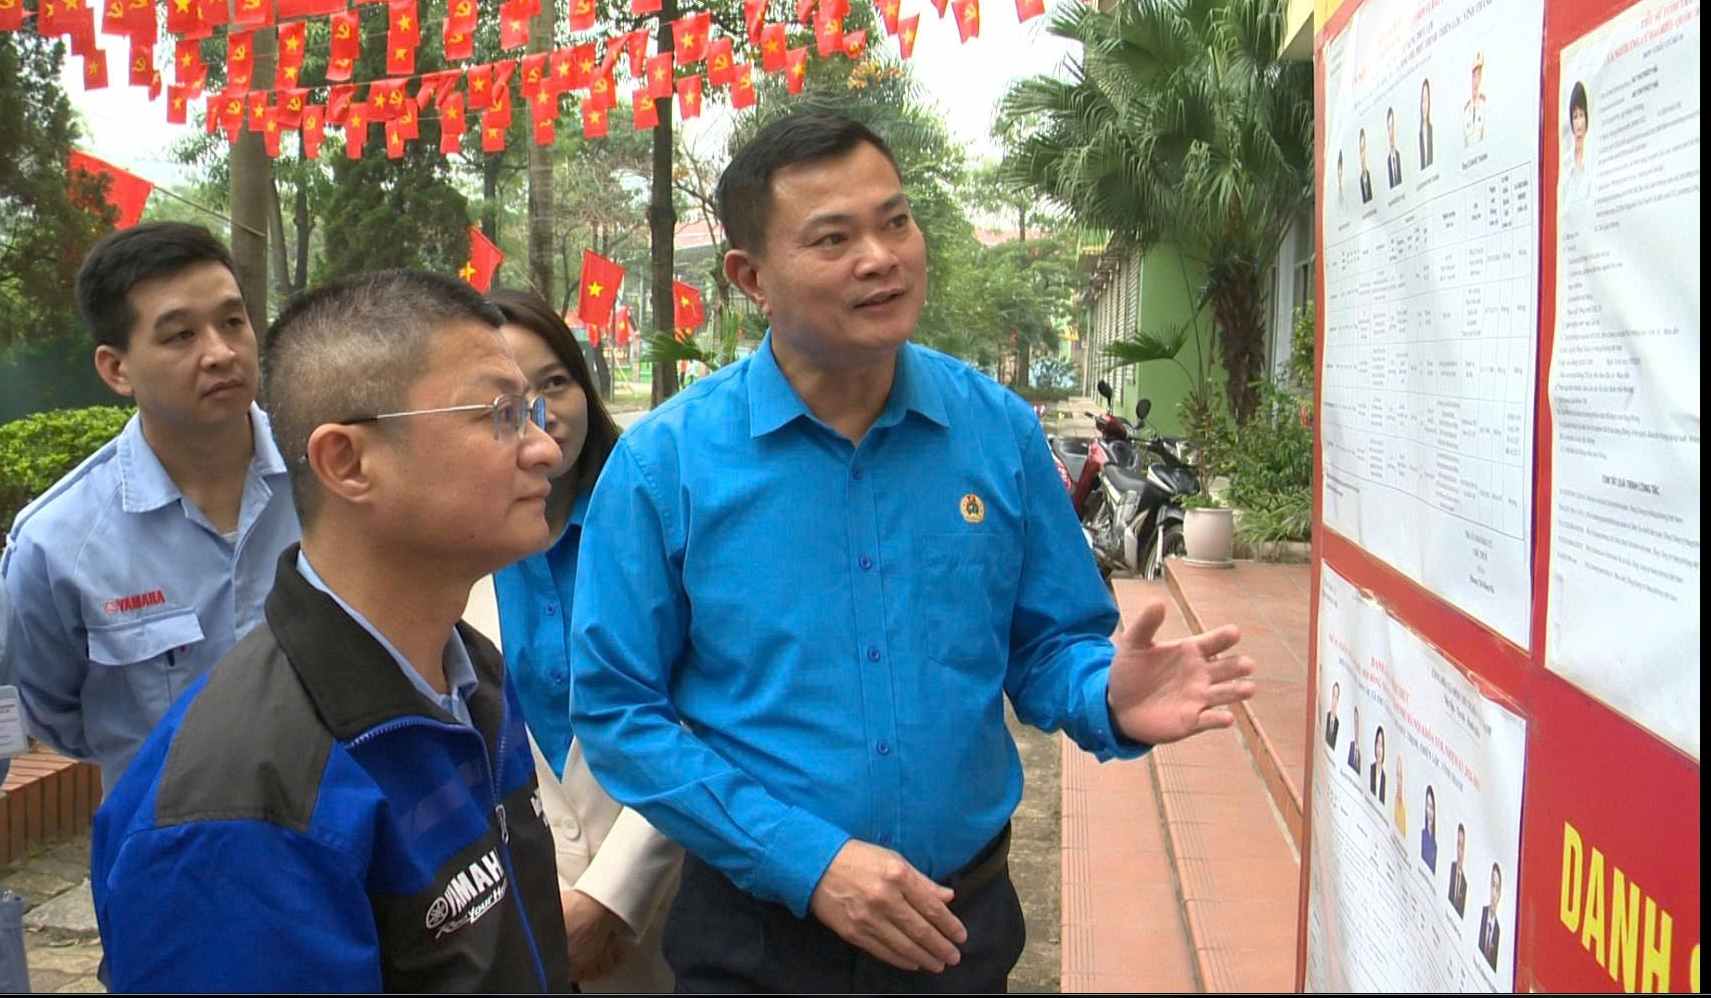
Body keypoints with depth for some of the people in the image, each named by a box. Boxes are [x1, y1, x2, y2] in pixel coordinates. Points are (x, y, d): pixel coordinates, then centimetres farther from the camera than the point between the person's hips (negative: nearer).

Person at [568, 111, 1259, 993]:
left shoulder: (1000, 431, -3)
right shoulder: (663, 463, -11)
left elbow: (1048, 644, 4)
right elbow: (618, 712, -10)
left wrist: (1111, 701, -19)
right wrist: (808, 861, -18)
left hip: (963, 921, 3)